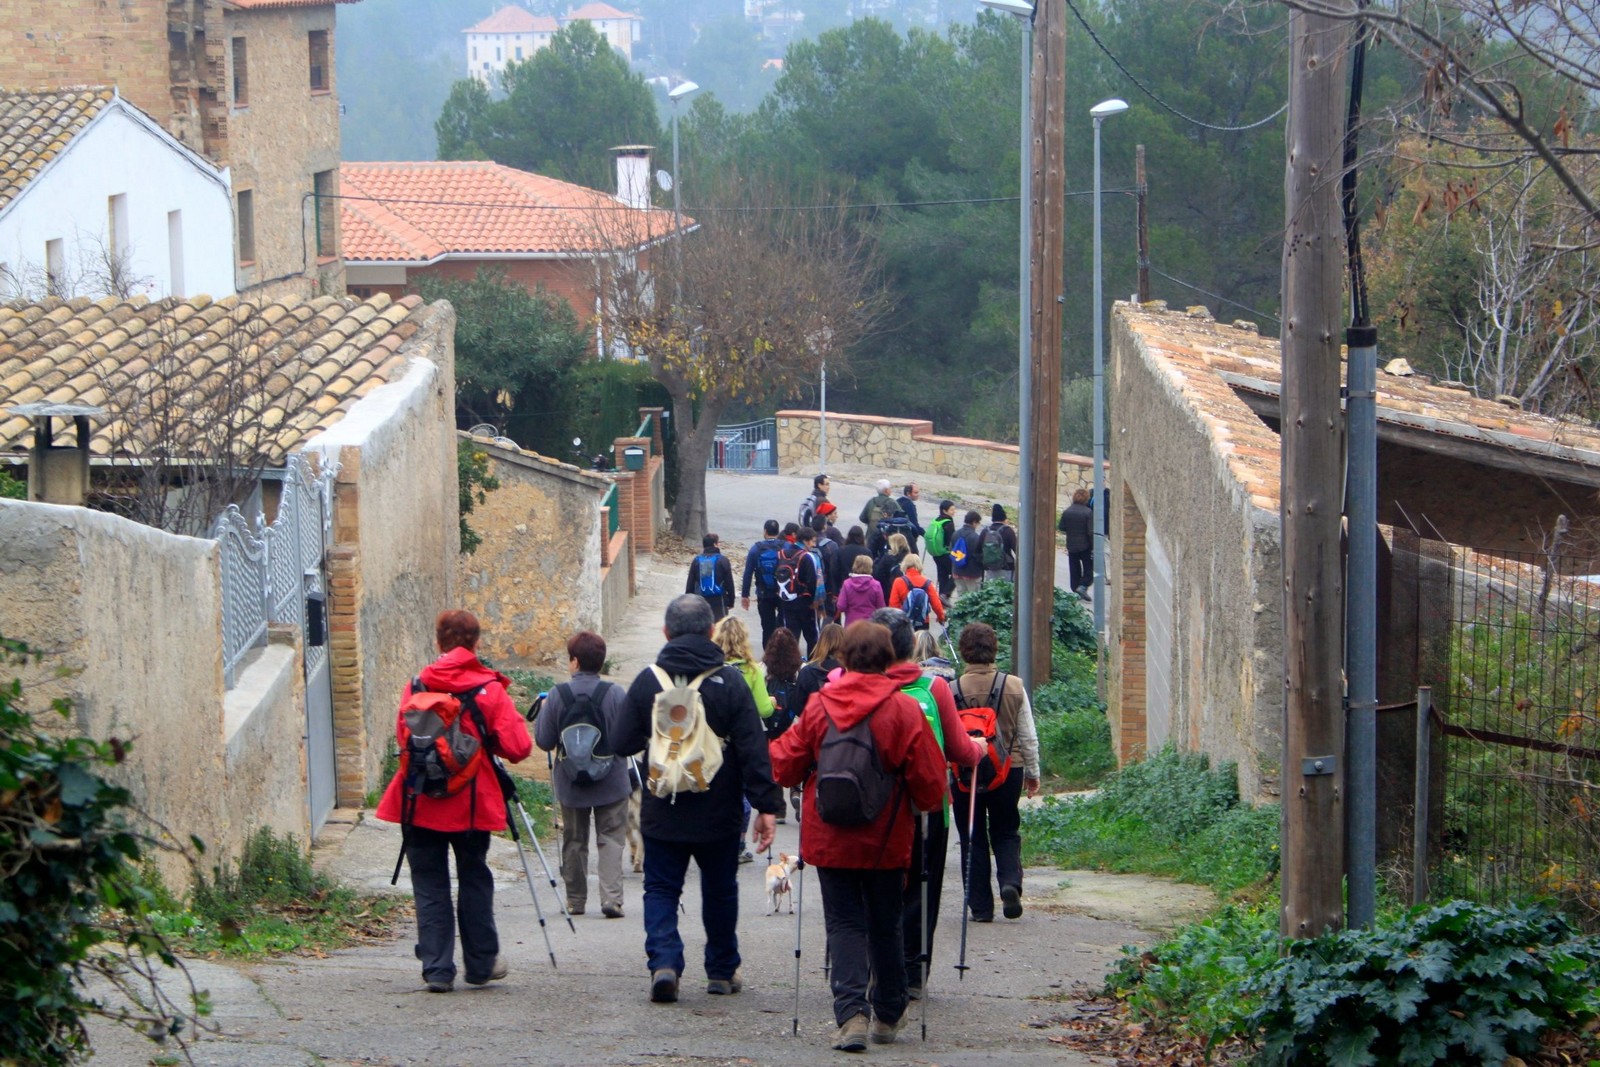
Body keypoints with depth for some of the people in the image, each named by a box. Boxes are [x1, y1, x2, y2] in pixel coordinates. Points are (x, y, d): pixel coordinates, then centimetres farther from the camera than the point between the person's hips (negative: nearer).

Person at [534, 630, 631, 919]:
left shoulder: (557, 695, -8)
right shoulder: (614, 693, -11)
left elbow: (544, 741, -4)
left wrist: (542, 712, 11)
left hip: (570, 784, 1)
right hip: (611, 783, -1)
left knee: (574, 841, 14)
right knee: (611, 840, 4)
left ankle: (575, 900, 19)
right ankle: (611, 897, -11)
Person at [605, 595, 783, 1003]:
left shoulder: (647, 681, -6)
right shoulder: (730, 682, -8)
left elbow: (622, 741, -2)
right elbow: (754, 750, -10)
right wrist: (766, 805, -7)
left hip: (662, 815, 0)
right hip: (719, 815, 0)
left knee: (661, 890, 7)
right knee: (720, 891, 16)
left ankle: (663, 960, -15)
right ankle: (722, 971, 25)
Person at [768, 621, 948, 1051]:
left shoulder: (819, 707, -6)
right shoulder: (905, 710, -10)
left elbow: (785, 765, 2)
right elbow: (929, 782, -7)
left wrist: (766, 746, 24)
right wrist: (926, 805, 14)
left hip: (829, 838, 0)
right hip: (886, 839, 0)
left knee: (844, 923, 4)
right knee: (885, 924, 15)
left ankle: (852, 1013, -13)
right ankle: (888, 1015, 25)